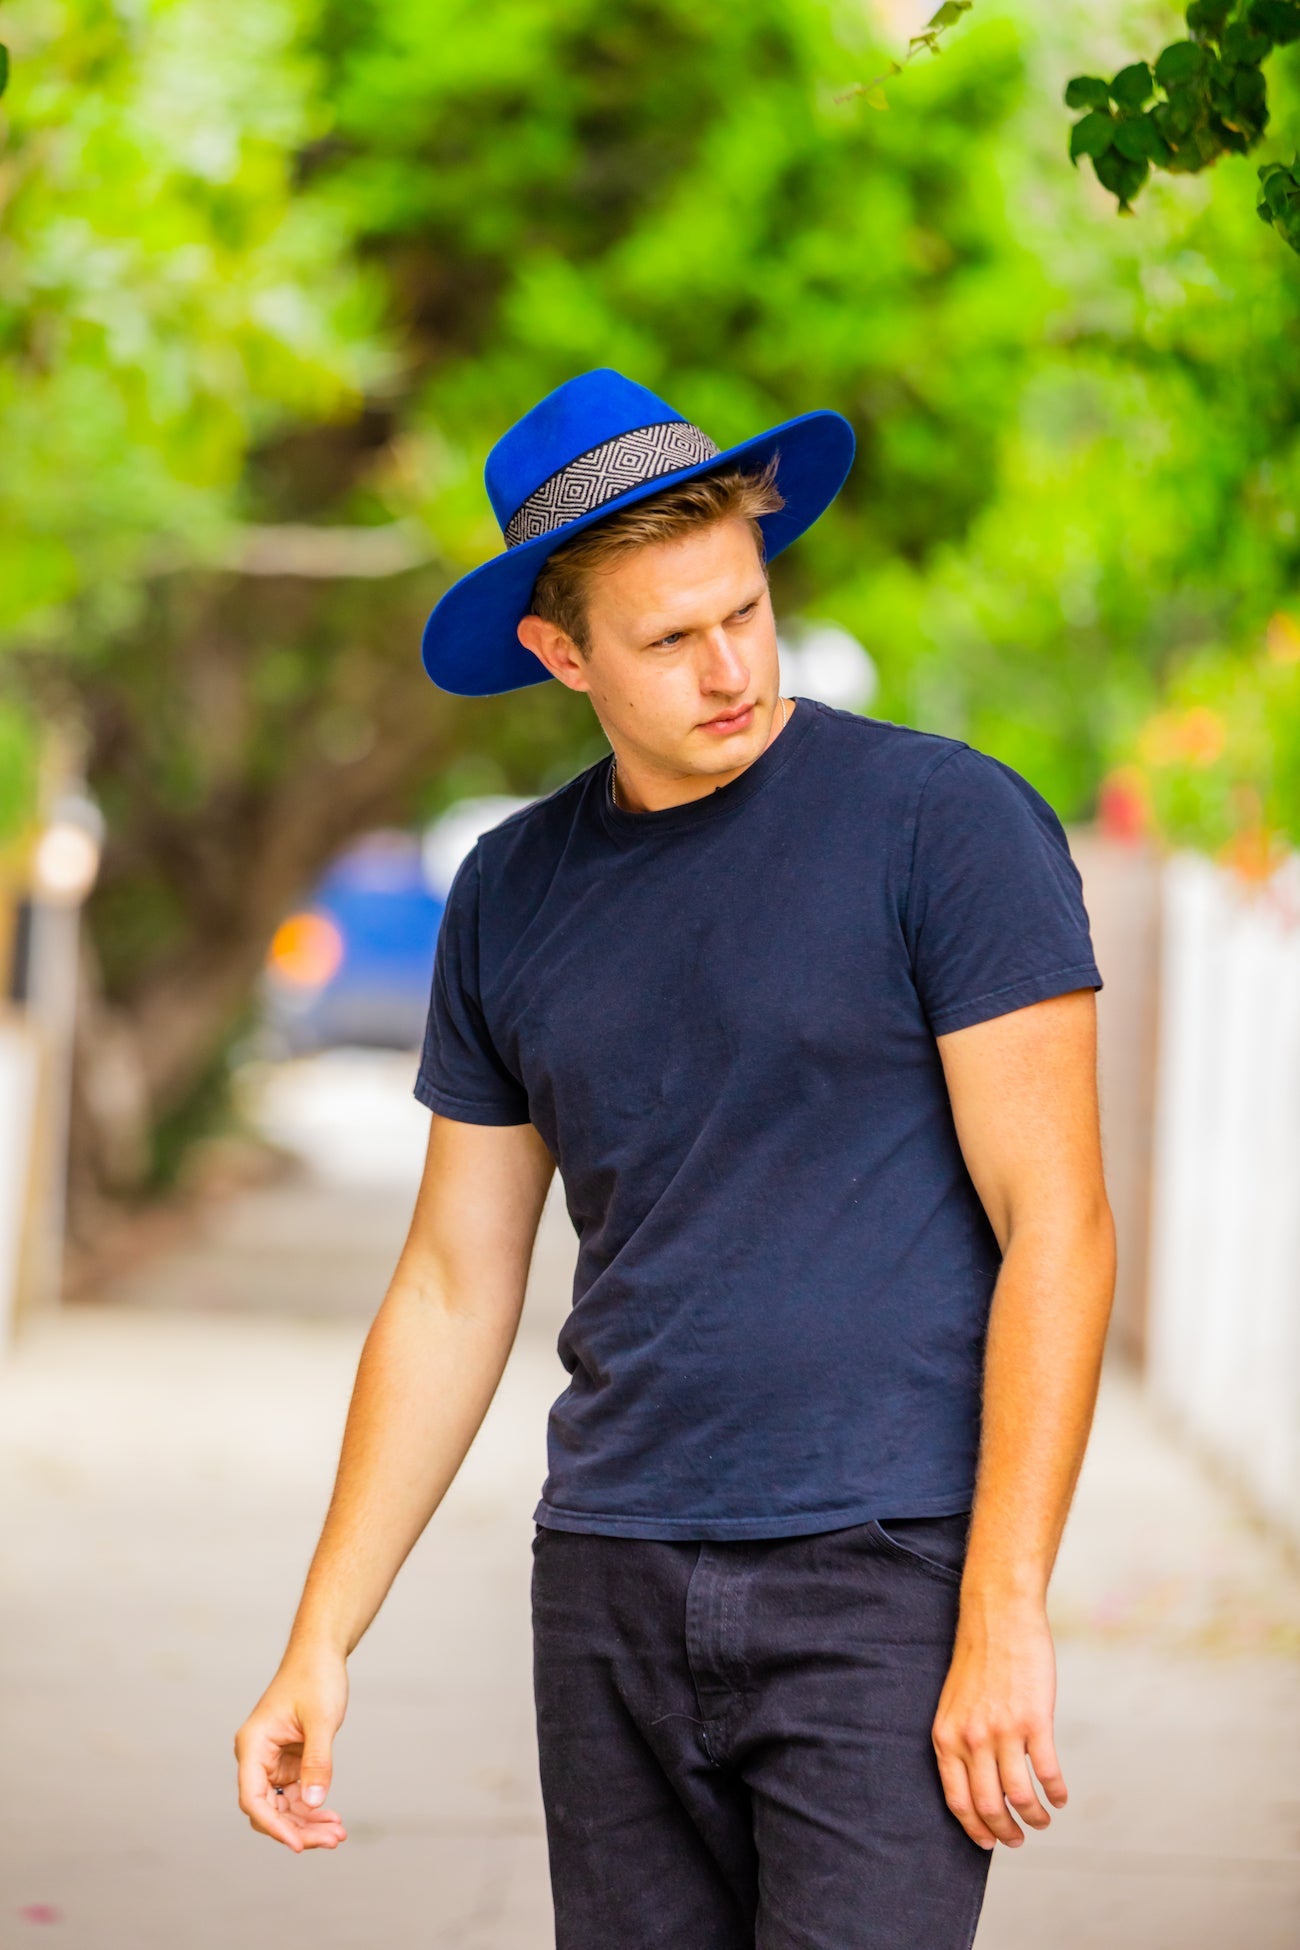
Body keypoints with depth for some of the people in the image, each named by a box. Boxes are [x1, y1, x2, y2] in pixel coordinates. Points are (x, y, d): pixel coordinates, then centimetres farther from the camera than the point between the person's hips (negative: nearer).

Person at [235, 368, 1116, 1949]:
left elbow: (1054, 1224, -9)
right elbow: (453, 1290, 15)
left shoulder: (948, 821, -6)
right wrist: (320, 1642, 11)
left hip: (881, 1579, -5)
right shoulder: (511, 899, 9)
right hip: (614, 1583, 5)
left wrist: (1006, 1617, -15)